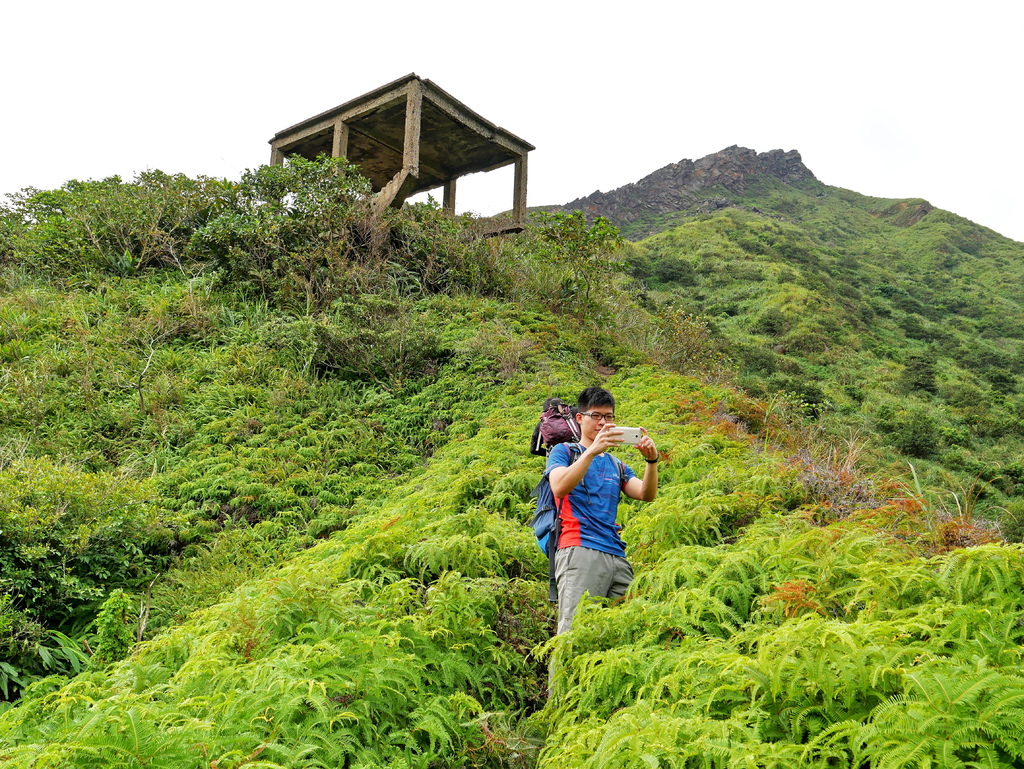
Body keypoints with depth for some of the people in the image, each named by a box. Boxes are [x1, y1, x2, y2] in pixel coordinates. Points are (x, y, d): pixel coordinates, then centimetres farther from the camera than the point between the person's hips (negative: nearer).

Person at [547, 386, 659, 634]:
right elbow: (559, 488, -11)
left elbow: (647, 494, 9)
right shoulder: (564, 451, 12)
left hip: (617, 557, 6)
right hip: (580, 550, -5)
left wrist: (651, 460, -9)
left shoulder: (615, 464, 27)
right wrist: (592, 451, -20)